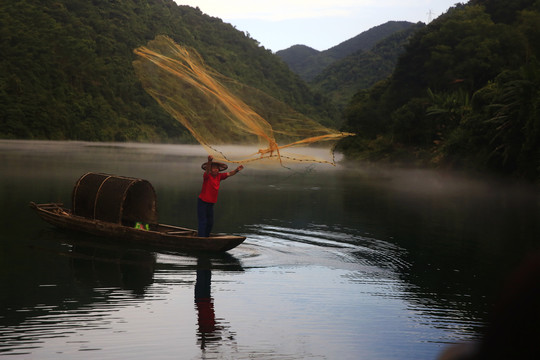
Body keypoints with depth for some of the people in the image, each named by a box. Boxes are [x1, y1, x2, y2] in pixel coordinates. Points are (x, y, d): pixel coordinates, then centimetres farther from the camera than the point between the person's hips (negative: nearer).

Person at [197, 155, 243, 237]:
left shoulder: (219, 176, 3)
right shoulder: (207, 176, -15)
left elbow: (229, 174, -4)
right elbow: (207, 170, -36)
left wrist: (237, 170, -26)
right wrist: (209, 161, -58)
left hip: (211, 203, 7)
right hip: (202, 202, -7)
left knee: (210, 223, 11)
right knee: (203, 222, -8)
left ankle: (206, 237, 22)